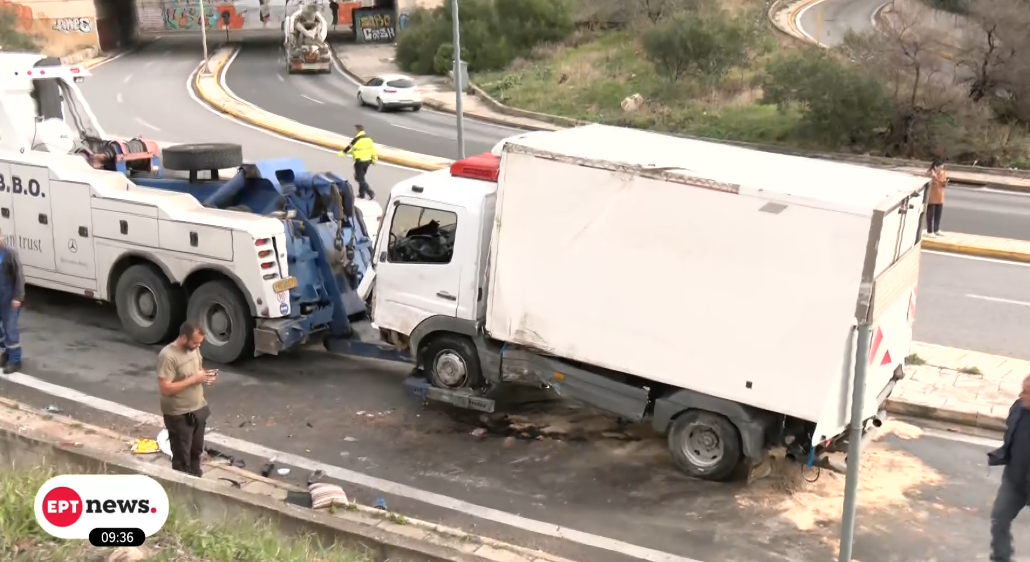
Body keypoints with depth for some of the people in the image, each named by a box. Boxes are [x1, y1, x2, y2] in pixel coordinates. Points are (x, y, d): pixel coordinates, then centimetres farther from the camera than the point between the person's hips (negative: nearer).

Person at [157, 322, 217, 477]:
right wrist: (193, 379, -26)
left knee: (196, 450, 23)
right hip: (179, 415, -8)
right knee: (181, 457, 5)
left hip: (199, 409, 8)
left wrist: (205, 375, -5)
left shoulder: (194, 348, 0)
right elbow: (165, 388, -27)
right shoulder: (168, 356, -24)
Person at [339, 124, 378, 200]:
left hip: (360, 161, -8)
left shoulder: (356, 140, -16)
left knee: (359, 178, 0)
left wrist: (342, 152, 9)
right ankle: (362, 193, 24)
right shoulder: (368, 138, 6)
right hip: (368, 160, 8)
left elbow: (349, 148, -7)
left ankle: (370, 192, -11)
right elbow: (372, 148, 10)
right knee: (361, 177, 21)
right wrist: (374, 159, 19)